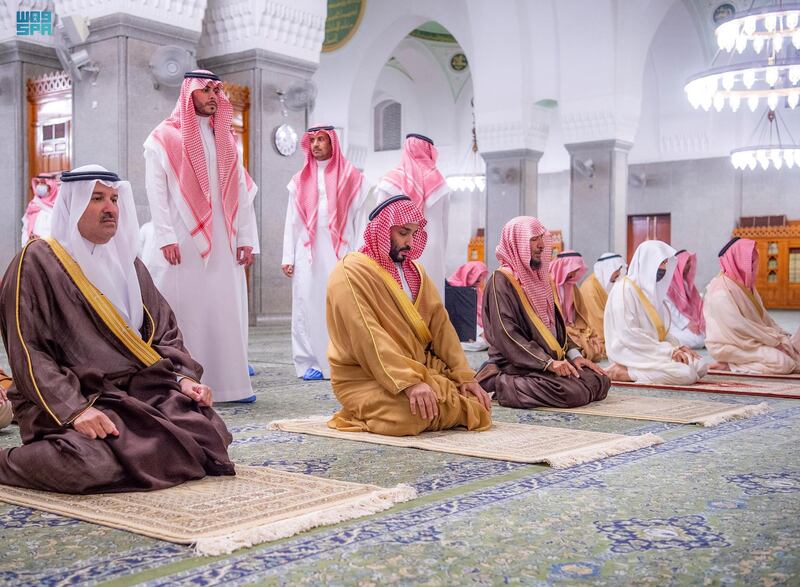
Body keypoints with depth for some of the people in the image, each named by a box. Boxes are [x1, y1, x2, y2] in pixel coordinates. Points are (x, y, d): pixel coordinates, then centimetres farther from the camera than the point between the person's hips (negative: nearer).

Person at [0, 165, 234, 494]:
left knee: (209, 434, -17)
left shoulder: (125, 260, 17)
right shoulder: (37, 262, -3)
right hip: (66, 403, -6)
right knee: (94, 464, -34)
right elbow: (29, 352, -11)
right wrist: (75, 409, -23)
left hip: (139, 390, 6)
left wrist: (183, 377, -2)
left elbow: (164, 329, 17)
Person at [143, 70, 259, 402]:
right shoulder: (164, 138, 4)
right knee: (181, 311, -3)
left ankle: (226, 382, 6)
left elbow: (242, 192, 12)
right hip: (181, 242, -4)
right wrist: (166, 237, -14)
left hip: (221, 242, 4)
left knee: (225, 309, 2)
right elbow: (156, 191, -4)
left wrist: (246, 238, 4)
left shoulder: (226, 139, 17)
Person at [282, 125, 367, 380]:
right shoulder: (300, 179, 16)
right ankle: (310, 362, 0)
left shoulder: (350, 176, 8)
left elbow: (359, 217, 1)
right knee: (308, 304, -3)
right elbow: (292, 221, 15)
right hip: (307, 252, 2)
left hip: (339, 251, -2)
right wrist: (288, 257, 6)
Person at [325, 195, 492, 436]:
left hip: (421, 369, 7)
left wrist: (464, 376, -3)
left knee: (477, 403, -11)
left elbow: (439, 324, 8)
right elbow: (368, 338, -22)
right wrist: (409, 383, -31)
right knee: (413, 414, -33)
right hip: (367, 377, -6)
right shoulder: (351, 272, -10)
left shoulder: (415, 271, 14)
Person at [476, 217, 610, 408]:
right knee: (573, 392, -26)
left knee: (600, 381, -4)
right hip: (517, 366, -9)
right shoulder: (501, 281, -10)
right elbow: (506, 335, -19)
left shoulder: (539, 278, 18)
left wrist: (573, 354, 3)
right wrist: (548, 362, -23)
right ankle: (500, 385, -12)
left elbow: (556, 322, 20)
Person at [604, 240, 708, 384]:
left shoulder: (653, 288, 16)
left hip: (652, 351, 9)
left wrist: (677, 347, -1)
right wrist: (668, 351, -18)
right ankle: (624, 372, -13)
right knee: (686, 374, -24)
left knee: (701, 365, -3)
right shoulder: (625, 289, -13)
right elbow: (629, 335, -20)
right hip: (631, 354, -9)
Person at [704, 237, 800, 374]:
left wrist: (782, 336, 4)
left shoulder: (746, 285, 13)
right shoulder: (721, 291, -17)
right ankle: (731, 364, -9)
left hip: (750, 340, 9)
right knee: (782, 363, -22)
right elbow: (737, 327, -22)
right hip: (730, 346, -9)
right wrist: (775, 338, -17)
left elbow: (763, 316, 17)